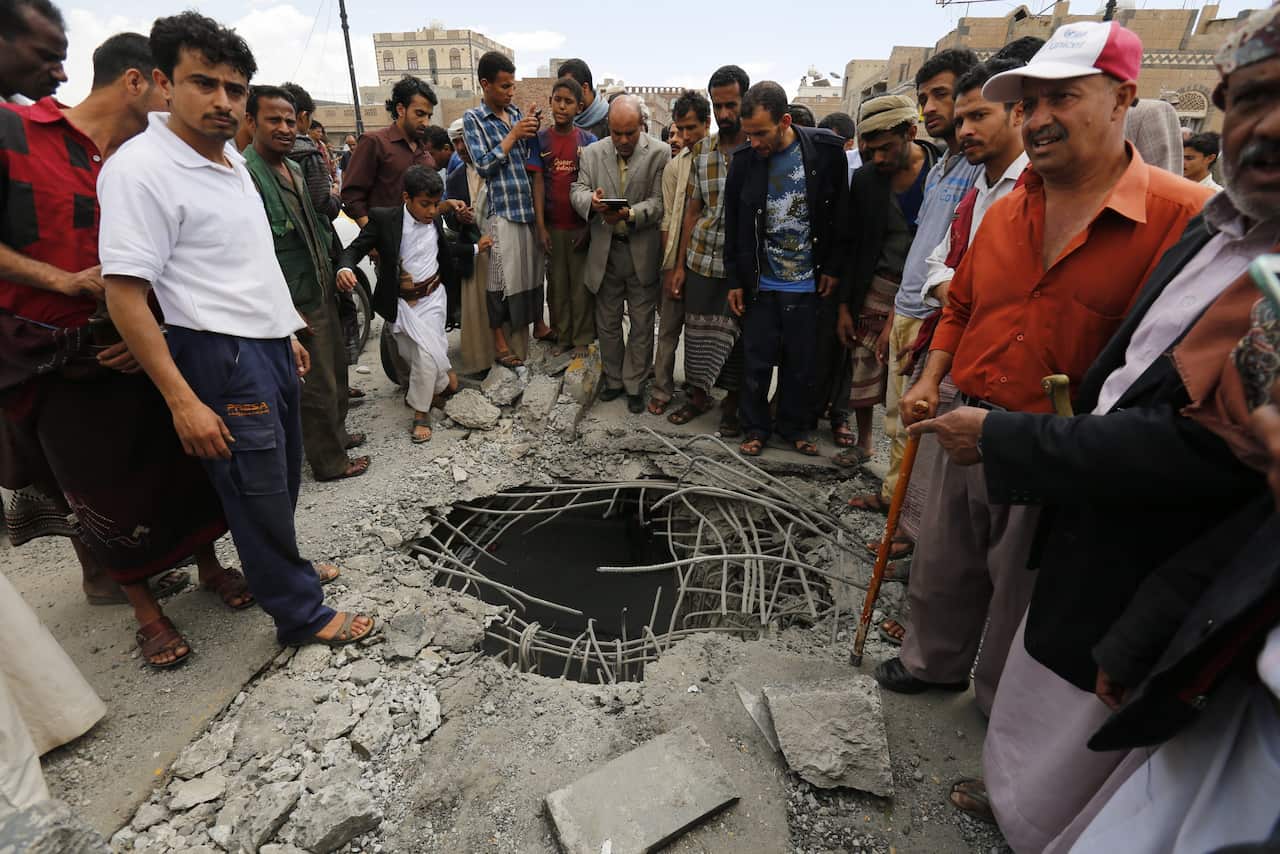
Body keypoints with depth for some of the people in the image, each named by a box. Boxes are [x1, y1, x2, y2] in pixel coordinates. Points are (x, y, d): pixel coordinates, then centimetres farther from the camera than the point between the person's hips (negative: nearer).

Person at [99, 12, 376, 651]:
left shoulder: (233, 161, 11)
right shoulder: (139, 169, -15)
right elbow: (124, 294, -18)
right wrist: (183, 401, -22)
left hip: (270, 344, 8)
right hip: (222, 355, -8)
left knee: (282, 478, 19)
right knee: (258, 491, 3)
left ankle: (281, 565, 40)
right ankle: (300, 613, 18)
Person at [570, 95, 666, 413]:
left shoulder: (659, 153, -5)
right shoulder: (592, 153, 6)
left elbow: (659, 202, -11)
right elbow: (577, 190, 3)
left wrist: (630, 214, -28)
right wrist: (591, 201, -21)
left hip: (642, 252, -3)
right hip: (604, 250, 3)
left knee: (642, 324, 6)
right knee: (607, 322, 13)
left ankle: (635, 384, 22)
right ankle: (614, 378, 31)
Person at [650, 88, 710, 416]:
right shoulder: (674, 166, 3)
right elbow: (668, 220, 1)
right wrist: (669, 268, -5)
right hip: (679, 257, 1)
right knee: (669, 328, 6)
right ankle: (661, 391, 17)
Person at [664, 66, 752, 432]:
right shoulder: (701, 151, 7)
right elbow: (692, 210, 10)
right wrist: (680, 265, 7)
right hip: (702, 258, 3)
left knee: (738, 333, 8)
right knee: (698, 329, 10)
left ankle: (732, 402, 27)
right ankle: (699, 395, 30)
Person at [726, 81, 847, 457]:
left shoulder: (826, 150, -6)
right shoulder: (744, 160, -4)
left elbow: (841, 213, 2)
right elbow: (733, 225, 4)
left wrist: (833, 268, 0)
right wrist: (735, 281, 3)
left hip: (807, 284, 0)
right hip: (760, 284, 0)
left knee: (802, 365, 9)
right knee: (757, 362, 6)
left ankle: (795, 427, 27)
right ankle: (756, 427, 24)